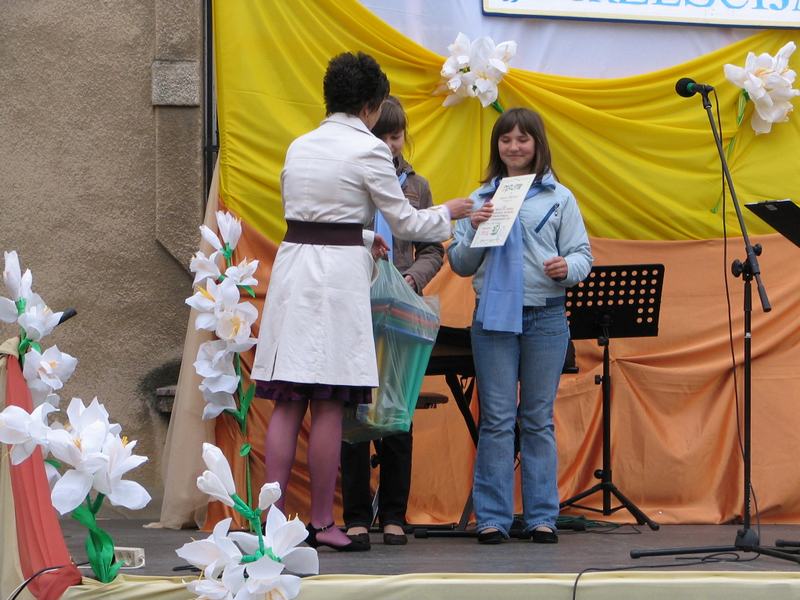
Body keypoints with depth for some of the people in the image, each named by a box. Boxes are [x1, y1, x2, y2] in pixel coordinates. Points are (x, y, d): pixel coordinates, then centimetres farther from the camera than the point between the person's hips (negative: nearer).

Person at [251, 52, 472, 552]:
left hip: (292, 265, 6)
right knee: (328, 407, -2)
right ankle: (321, 524, 2)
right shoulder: (368, 151, -5)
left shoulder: (299, 147, 14)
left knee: (287, 404, 5)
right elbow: (406, 222, 1)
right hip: (339, 273, -6)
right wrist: (450, 212, 19)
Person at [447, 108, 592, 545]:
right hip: (493, 315, 1)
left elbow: (582, 255, 3)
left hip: (546, 316, -1)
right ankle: (492, 517, 1)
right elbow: (461, 265, 11)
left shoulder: (559, 198, 8)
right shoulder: (481, 199, 12)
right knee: (496, 419, -1)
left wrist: (567, 268, -18)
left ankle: (542, 517, 7)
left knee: (538, 419, 4)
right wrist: (474, 230, -6)